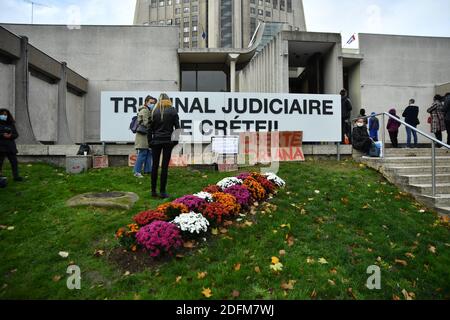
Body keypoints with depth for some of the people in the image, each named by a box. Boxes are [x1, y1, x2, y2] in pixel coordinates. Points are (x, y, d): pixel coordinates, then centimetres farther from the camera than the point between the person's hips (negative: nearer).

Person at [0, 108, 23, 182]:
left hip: (11, 146, 3)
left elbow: (16, 135, 8)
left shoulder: (11, 124, 12)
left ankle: (16, 176, 13)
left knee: (14, 162, 5)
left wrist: (10, 136, -11)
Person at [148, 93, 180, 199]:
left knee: (155, 165, 9)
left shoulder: (154, 111, 4)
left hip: (156, 140, 2)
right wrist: (175, 140, 7)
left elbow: (150, 128, 4)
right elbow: (177, 126, -1)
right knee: (165, 166, 0)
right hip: (168, 140, -1)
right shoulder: (173, 110, 1)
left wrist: (150, 141, 10)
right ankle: (162, 192, 1)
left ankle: (153, 191, 13)